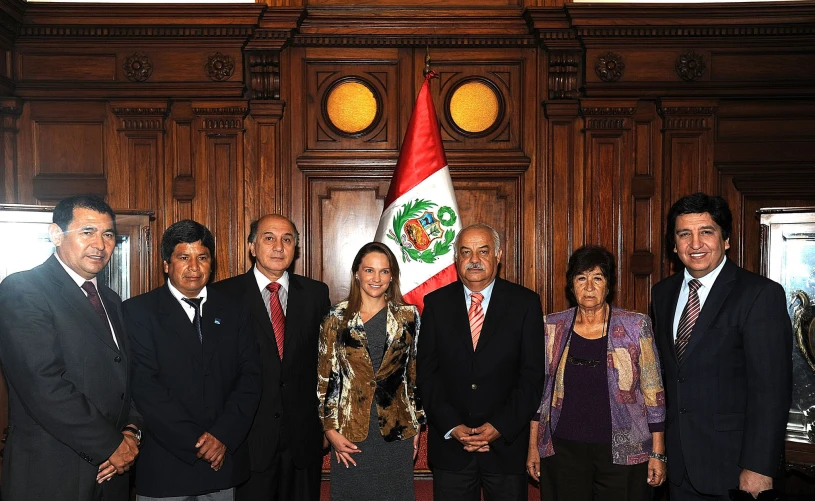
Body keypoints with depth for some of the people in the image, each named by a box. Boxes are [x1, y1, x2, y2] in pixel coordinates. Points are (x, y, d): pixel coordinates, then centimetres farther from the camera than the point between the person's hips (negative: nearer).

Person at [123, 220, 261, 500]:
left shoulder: (231, 311, 7)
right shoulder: (138, 311, -4)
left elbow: (250, 375, 2)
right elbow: (144, 386, -11)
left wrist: (224, 435, -11)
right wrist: (194, 443, -14)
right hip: (164, 467, -3)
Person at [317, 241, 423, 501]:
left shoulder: (408, 315, 3)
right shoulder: (337, 317, -1)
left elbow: (416, 373, 8)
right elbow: (325, 377, 0)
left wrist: (417, 424, 7)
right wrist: (330, 429, -4)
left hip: (397, 430, 1)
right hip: (350, 432, -1)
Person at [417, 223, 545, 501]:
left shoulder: (525, 303, 0)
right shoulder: (437, 303, 3)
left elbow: (532, 375, -3)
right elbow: (426, 371, 0)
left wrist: (501, 426, -11)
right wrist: (452, 426, -9)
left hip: (507, 443, -1)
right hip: (449, 444, 1)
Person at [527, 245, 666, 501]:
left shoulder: (636, 326, -3)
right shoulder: (552, 327, 2)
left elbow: (653, 393, -1)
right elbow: (539, 389, 7)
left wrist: (658, 453, -3)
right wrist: (533, 447, 7)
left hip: (623, 451, -1)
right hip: (563, 450, 1)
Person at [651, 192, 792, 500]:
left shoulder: (760, 294, -12)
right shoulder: (663, 293, 6)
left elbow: (771, 389, -16)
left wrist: (759, 467, -18)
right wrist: (660, 440, 8)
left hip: (733, 460, -5)